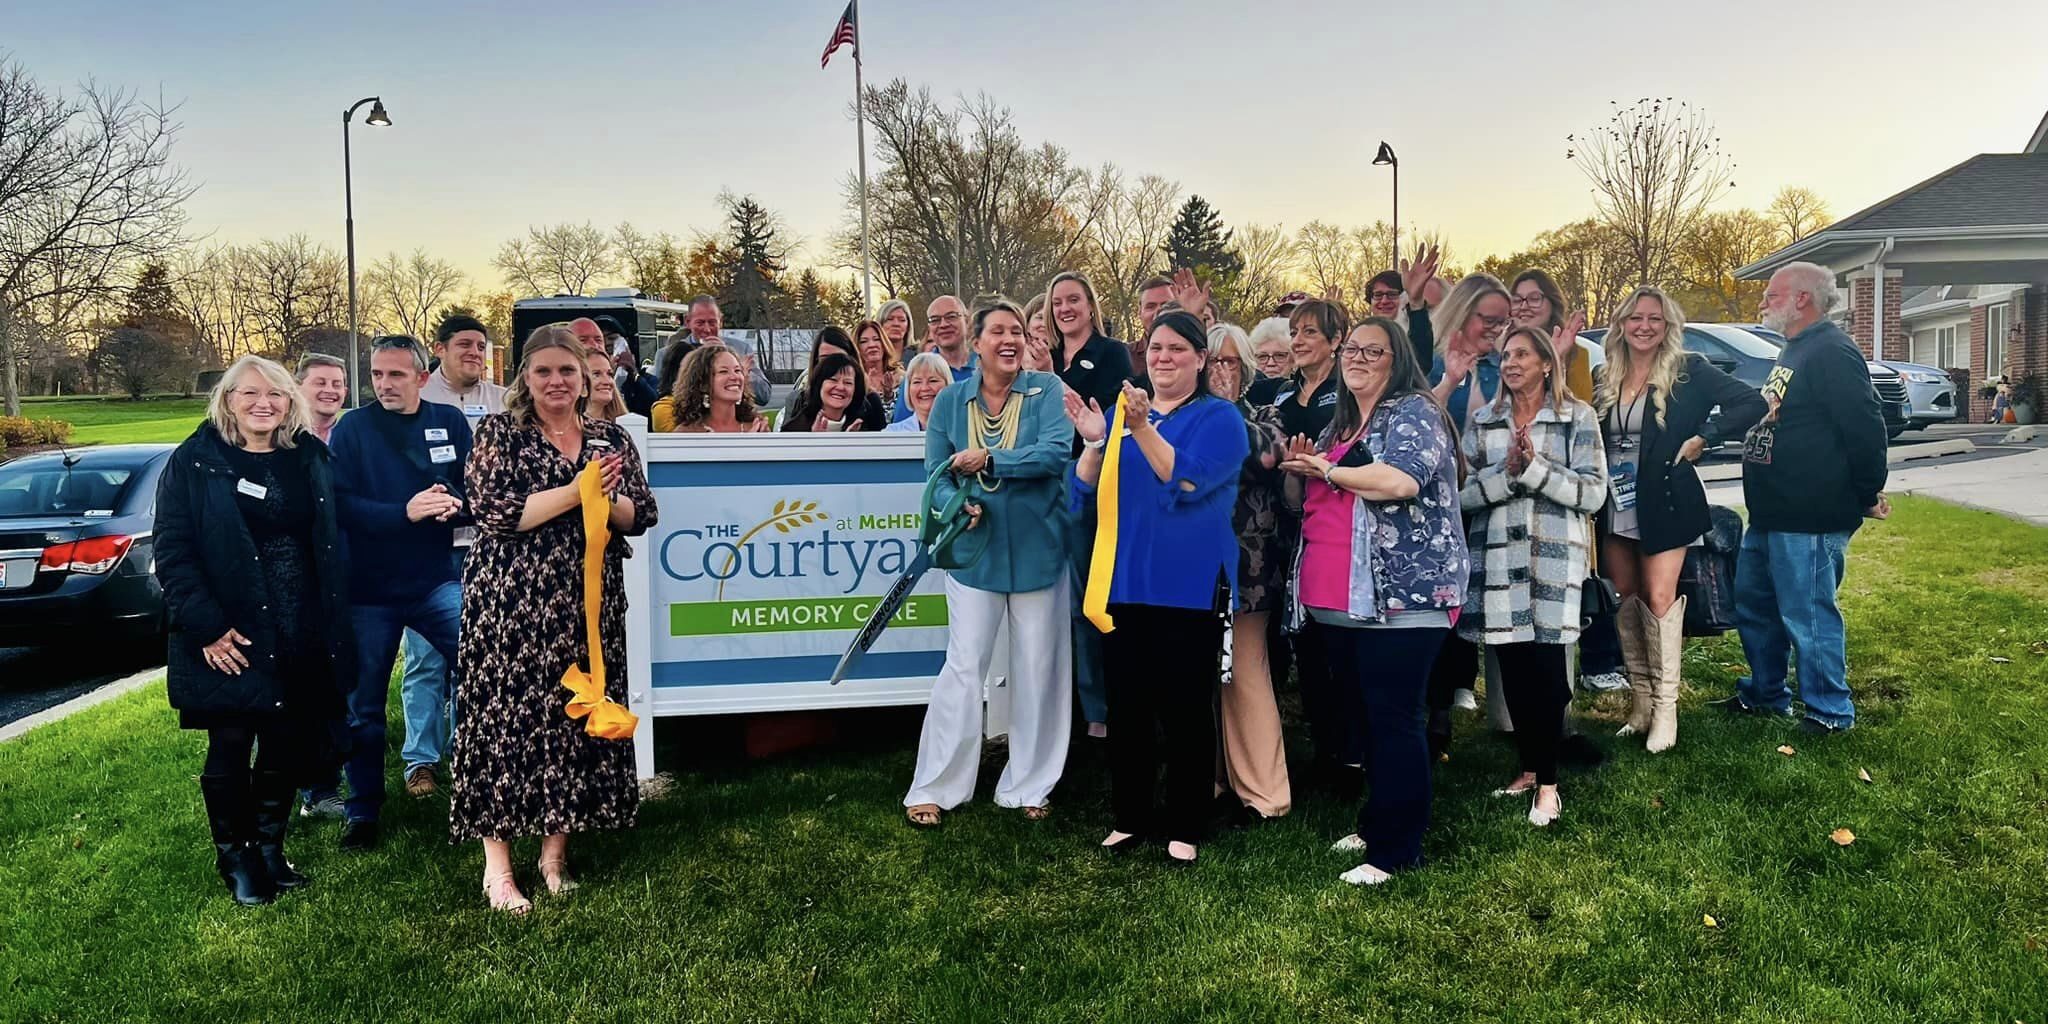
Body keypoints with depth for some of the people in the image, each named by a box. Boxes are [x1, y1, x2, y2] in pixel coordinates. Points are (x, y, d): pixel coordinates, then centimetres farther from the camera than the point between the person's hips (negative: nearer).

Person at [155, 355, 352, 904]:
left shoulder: (311, 458, 8)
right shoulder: (194, 463, -4)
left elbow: (330, 543, 11)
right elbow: (172, 552, -8)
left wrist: (332, 624, 5)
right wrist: (206, 626, -16)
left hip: (302, 634, 4)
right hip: (231, 636, -4)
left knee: (286, 746, 11)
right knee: (231, 749, 5)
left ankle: (270, 849, 27)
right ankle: (235, 860, 21)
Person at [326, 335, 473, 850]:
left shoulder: (449, 422, 3)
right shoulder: (352, 428, -2)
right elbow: (341, 503, -12)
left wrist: (456, 504, -20)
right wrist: (405, 512, -25)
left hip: (436, 580, 1)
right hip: (368, 589, -1)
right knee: (364, 706, 8)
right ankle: (363, 812, 22)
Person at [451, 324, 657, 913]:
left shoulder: (611, 439, 11)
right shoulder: (499, 433, 1)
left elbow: (640, 517, 8)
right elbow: (494, 512, -12)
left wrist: (607, 497, -12)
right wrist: (576, 492, -15)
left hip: (588, 603, 4)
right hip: (511, 601, -3)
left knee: (575, 717, 5)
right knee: (506, 718, -3)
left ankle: (555, 852, 18)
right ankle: (497, 866, 5)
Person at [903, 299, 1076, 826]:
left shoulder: (1047, 390, -4)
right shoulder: (950, 400, 2)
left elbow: (1057, 452, -20)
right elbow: (936, 475, 1)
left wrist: (987, 460, -22)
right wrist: (957, 505, -19)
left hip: (1038, 552, 0)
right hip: (975, 552, 0)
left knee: (1038, 671, 8)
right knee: (963, 668, 0)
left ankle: (1030, 786, 24)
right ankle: (933, 788, 12)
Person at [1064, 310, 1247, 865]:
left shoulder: (1220, 418, -2)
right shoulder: (1120, 411, 12)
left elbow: (1185, 482, -18)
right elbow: (1084, 491, 5)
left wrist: (1143, 428, -27)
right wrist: (1093, 441, -12)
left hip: (1189, 586, -4)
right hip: (1123, 583, 4)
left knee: (1185, 709, 2)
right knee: (1126, 706, 10)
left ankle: (1184, 827, 15)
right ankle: (1129, 817, 23)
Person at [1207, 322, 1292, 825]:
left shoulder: (1262, 416, 6)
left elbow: (1268, 454, -14)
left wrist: (1228, 406, -10)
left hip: (1244, 566, -3)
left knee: (1245, 676, -2)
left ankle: (1263, 791, 6)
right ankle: (1212, 776, 20)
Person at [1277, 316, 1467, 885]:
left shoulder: (1414, 413, -5)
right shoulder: (1338, 425, 20)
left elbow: (1401, 480, -25)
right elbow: (1304, 503, 27)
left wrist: (1325, 470, -11)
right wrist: (1297, 472, 4)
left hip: (1400, 598, -8)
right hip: (1337, 601, 8)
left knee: (1394, 720, -6)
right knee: (1366, 716, 17)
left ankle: (1396, 849, 1)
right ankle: (1376, 820, 30)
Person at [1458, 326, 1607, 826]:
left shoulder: (1577, 417, 3)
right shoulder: (1483, 421, 11)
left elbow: (1593, 492, -5)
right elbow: (1463, 492, 3)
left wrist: (1535, 468, -15)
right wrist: (1505, 473, -14)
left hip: (1554, 556, -3)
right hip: (1497, 558, 3)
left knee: (1546, 668, -4)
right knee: (1512, 669, 5)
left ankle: (1547, 782, 5)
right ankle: (1529, 768, 20)